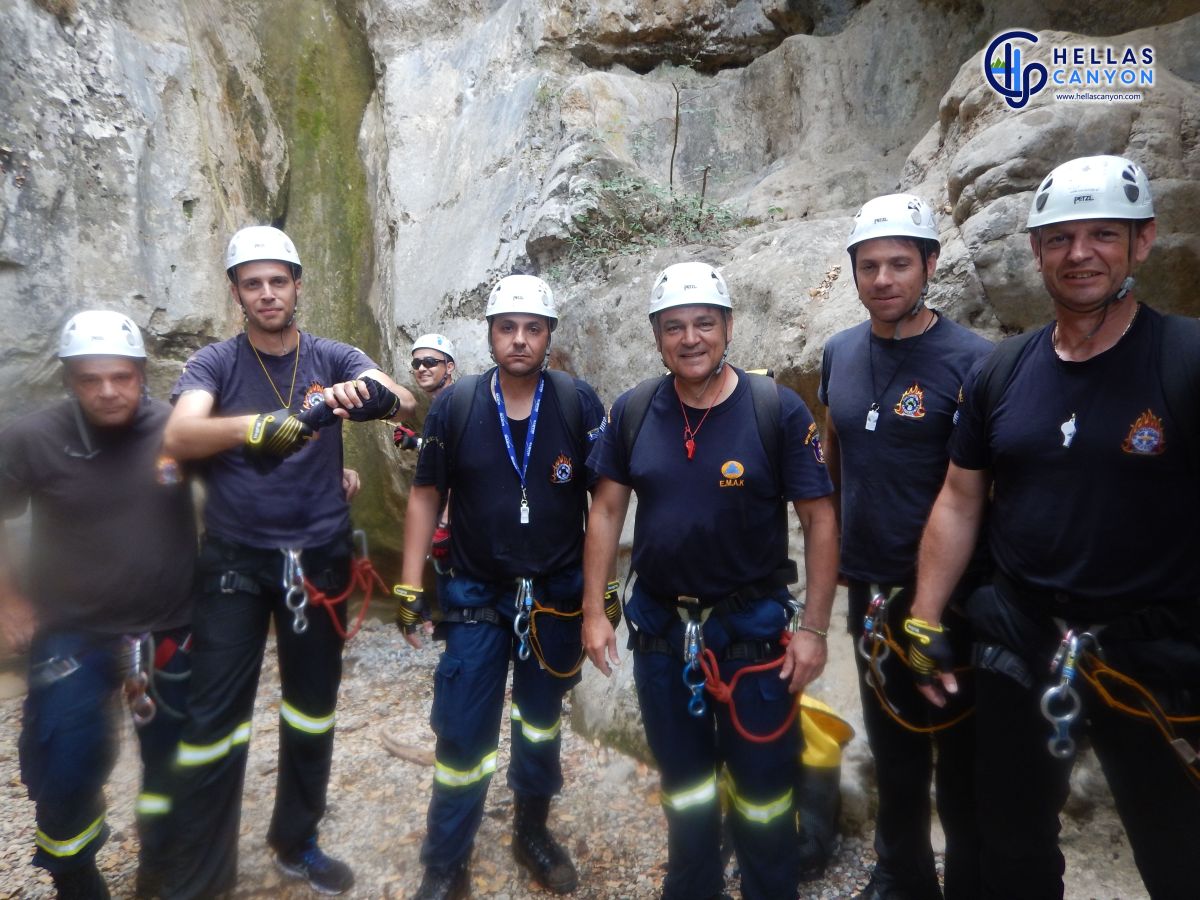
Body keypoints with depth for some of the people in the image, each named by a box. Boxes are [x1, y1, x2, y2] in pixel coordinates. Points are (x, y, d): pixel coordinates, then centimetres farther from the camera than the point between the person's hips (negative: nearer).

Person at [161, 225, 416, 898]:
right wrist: (252, 425, -40)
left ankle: (298, 842, 35)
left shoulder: (334, 358, 1)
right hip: (235, 561, -1)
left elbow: (405, 402, -17)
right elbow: (179, 436, -20)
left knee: (313, 708, 14)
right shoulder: (214, 363, -2)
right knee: (214, 717, 2)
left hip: (319, 558, 2)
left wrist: (367, 395, -40)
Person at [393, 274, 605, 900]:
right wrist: (410, 587, -3)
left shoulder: (579, 404, -9)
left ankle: (532, 832, 42)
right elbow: (426, 495, 0)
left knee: (542, 721, 19)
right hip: (476, 596, 0)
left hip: (557, 594, 1)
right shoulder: (454, 406, -8)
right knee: (462, 735, 6)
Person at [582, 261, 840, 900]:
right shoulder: (632, 411, -3)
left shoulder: (779, 410, -11)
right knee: (682, 780, 20)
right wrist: (593, 611, 0)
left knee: (763, 785, 11)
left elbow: (819, 519, -8)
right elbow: (606, 510, 2)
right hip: (659, 624, 3)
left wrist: (814, 628, -10)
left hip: (752, 624, -2)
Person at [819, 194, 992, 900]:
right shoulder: (840, 353, 3)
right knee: (892, 748, 21)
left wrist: (937, 597, -14)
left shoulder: (972, 361, -13)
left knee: (962, 757, 11)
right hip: (870, 590, 5)